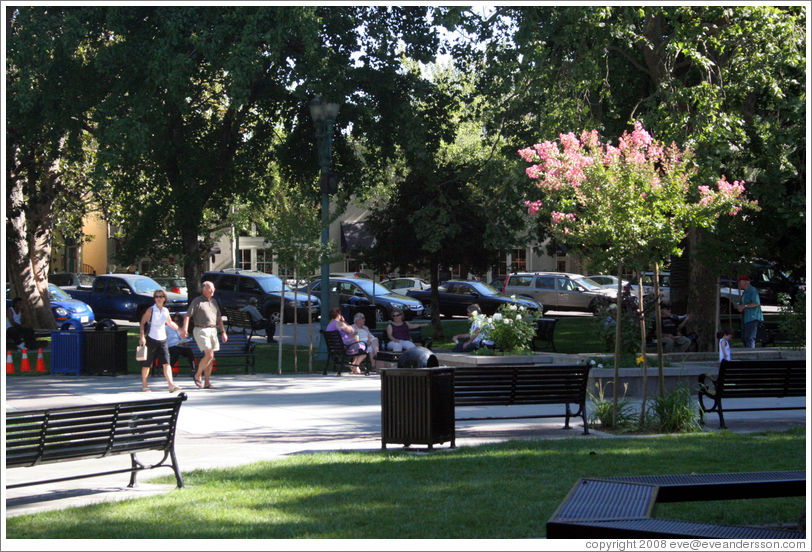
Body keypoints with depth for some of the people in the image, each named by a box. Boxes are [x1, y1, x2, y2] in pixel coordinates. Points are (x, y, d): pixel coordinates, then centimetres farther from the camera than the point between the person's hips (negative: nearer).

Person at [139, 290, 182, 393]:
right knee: (147, 364, 4)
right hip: (151, 339, -3)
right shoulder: (151, 310, -4)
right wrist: (142, 337, -13)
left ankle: (171, 385, -19)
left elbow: (170, 323, 26)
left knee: (166, 363, -10)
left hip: (162, 340, 3)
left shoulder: (166, 311, 9)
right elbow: (142, 323, -4)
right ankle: (144, 385, 18)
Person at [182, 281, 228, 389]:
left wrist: (223, 332, 17)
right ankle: (197, 375, 3)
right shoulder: (197, 301, -3)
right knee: (209, 355, -16)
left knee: (211, 358, 5)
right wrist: (185, 329, -21)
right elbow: (187, 315, -8)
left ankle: (207, 383, 9)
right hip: (201, 330, -7)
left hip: (213, 330, 7)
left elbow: (219, 318, 23)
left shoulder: (213, 301, 17)